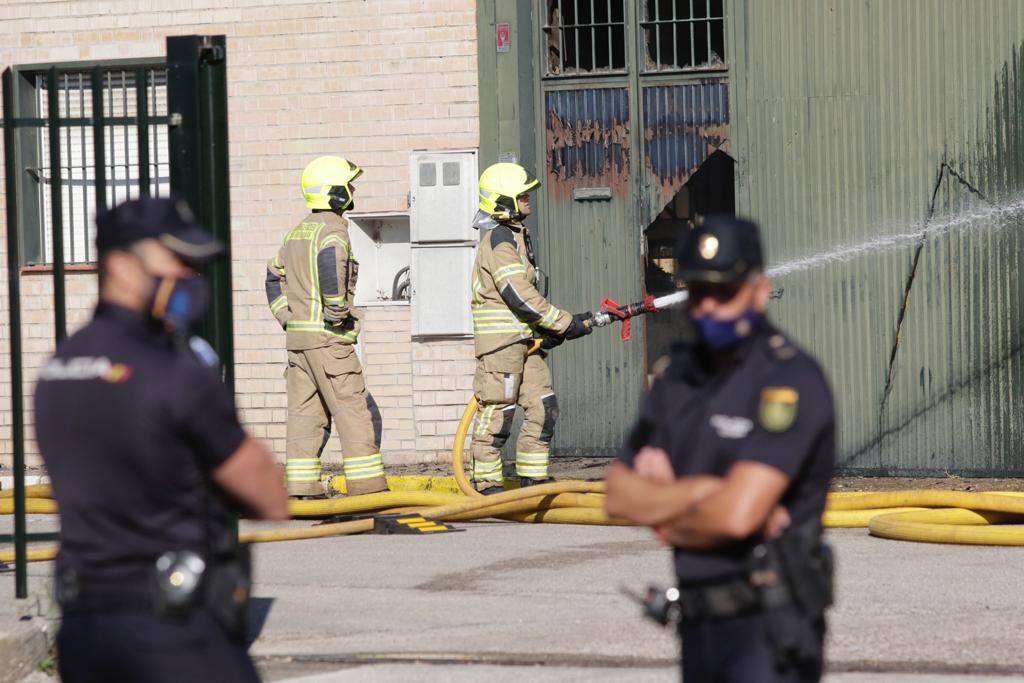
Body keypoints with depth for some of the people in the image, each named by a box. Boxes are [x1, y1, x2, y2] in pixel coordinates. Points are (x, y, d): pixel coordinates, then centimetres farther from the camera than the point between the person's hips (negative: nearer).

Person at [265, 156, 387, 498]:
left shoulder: (297, 233, 17)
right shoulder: (332, 229, -11)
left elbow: (274, 278, 23)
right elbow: (330, 260, -33)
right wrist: (338, 311, -24)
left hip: (297, 334, 8)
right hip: (329, 338, -8)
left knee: (305, 413, 7)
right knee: (353, 411, -6)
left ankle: (301, 488, 4)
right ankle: (367, 487, -7)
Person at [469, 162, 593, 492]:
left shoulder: (516, 235, 17)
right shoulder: (498, 240, -15)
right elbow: (520, 296, -20)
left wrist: (546, 330, 10)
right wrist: (565, 323, -14)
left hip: (525, 340, 10)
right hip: (500, 340, -10)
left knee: (542, 409, 8)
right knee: (497, 413, -5)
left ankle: (532, 480, 14)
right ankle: (487, 484, 2)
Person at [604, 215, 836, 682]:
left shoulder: (789, 379, -12)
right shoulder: (681, 376, 12)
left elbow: (737, 514, -22)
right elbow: (619, 495, 5)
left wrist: (669, 525, -2)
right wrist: (706, 488, -11)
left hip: (770, 627, -8)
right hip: (701, 624, 8)